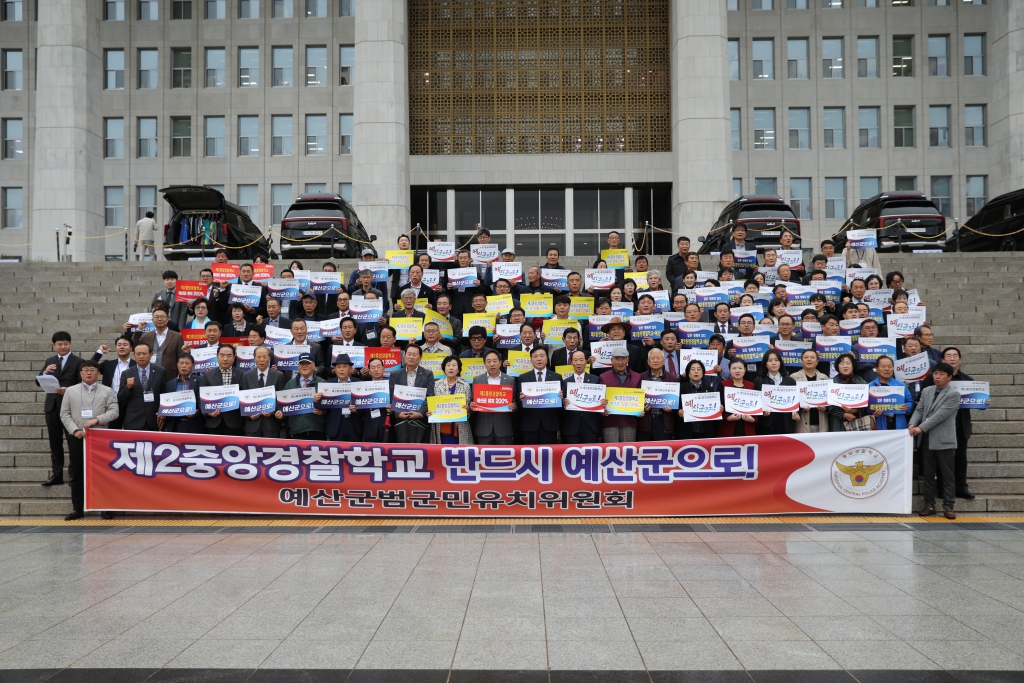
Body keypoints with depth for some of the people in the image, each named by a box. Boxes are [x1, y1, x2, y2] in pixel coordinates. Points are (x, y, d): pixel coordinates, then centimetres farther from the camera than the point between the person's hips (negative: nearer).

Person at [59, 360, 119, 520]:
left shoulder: (107, 391, 6)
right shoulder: (71, 391, 9)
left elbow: (114, 411, -3)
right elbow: (64, 413, 5)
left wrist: (96, 420, -17)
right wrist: (75, 430, -9)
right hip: (76, 437, 2)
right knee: (76, 473, 5)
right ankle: (77, 508, 12)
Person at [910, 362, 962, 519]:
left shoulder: (953, 394, -7)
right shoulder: (926, 391, 13)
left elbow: (940, 415, -15)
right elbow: (919, 410, 9)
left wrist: (921, 428, -19)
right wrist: (913, 423, -11)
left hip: (944, 440, -5)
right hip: (926, 439, 5)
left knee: (947, 475, 1)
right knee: (928, 474, 9)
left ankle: (948, 507, 6)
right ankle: (929, 505, 16)